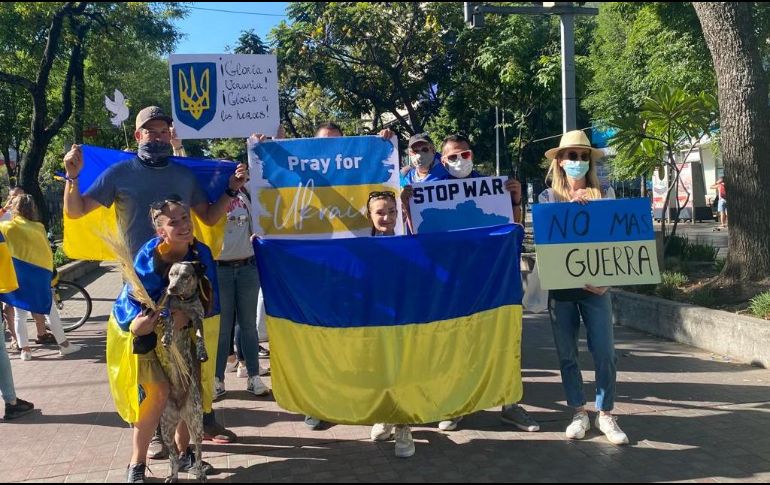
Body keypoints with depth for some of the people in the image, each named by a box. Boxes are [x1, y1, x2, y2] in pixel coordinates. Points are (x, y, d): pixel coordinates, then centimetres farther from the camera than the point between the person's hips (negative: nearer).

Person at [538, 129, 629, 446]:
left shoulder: (602, 195, 6)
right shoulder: (548, 197, 6)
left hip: (596, 284, 0)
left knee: (604, 352, -4)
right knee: (567, 354, 5)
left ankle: (605, 414, 10)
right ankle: (579, 413, 17)